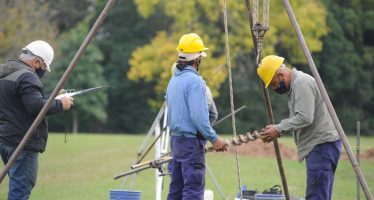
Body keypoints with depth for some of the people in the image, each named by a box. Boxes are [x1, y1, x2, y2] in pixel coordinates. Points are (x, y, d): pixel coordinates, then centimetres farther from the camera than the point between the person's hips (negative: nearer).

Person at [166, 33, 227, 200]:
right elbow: (198, 116, -21)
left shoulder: (174, 79, 13)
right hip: (191, 141, -9)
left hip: (176, 139, 9)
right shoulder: (194, 81, -15)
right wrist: (214, 139, -15)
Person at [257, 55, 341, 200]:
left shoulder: (302, 83, -13)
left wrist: (279, 129, -13)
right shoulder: (295, 84, 21)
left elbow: (305, 118, -21)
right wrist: (277, 130, 10)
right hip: (319, 145, 11)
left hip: (322, 144, -11)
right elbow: (297, 118, 24)